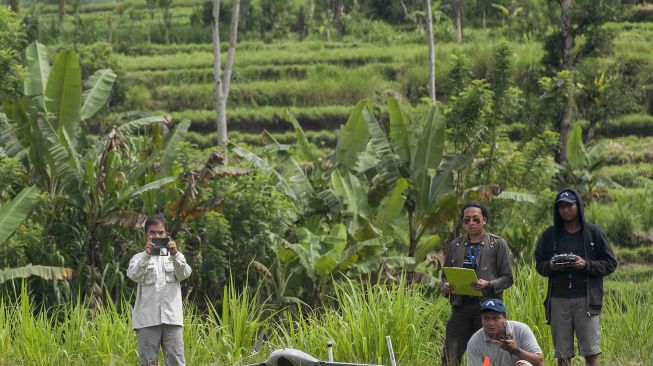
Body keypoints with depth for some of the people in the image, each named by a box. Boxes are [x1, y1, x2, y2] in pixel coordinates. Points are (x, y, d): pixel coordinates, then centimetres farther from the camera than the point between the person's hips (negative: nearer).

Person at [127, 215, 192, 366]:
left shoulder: (176, 257, 15)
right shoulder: (139, 258, 10)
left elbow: (184, 274, -4)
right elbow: (134, 275, -10)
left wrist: (175, 254, -23)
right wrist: (147, 255, -25)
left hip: (172, 318, 1)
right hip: (148, 319, -1)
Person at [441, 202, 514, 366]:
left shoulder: (498, 244, 2)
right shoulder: (454, 246, 13)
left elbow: (508, 278, 0)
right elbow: (445, 275, 20)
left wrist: (488, 285, -18)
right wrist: (445, 286, -4)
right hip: (460, 306, 3)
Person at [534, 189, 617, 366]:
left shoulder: (593, 233, 4)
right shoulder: (550, 235, 11)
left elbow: (610, 263, 4)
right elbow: (539, 265, 15)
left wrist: (587, 265, -12)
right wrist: (550, 266, -8)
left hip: (586, 299, -2)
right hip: (558, 300, 2)